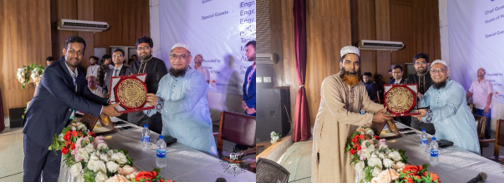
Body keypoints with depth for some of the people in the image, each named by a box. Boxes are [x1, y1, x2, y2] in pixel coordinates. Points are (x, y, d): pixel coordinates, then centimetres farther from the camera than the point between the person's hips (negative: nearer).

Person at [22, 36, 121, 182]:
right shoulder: (52, 72, -22)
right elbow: (71, 99, -28)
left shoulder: (79, 75, 3)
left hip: (57, 131, 7)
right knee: (32, 175, 7)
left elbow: (87, 95, 11)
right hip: (39, 130, -7)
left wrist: (109, 105, -4)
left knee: (52, 174, 17)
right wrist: (102, 110, -28)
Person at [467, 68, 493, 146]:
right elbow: (470, 92, 13)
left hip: (485, 109, -4)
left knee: (486, 125, 3)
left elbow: (490, 95, -12)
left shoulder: (488, 83, -6)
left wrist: (487, 106, -19)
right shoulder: (474, 83, 9)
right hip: (476, 107, 4)